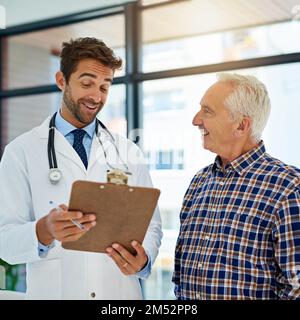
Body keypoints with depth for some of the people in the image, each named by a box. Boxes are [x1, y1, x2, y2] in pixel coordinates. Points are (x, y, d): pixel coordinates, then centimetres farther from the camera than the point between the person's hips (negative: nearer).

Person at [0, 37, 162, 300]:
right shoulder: (21, 152, -5)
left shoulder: (129, 153, 3)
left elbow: (151, 224, 3)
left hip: (122, 292, 2)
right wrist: (44, 231, -29)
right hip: (53, 290, -2)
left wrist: (144, 259, -18)